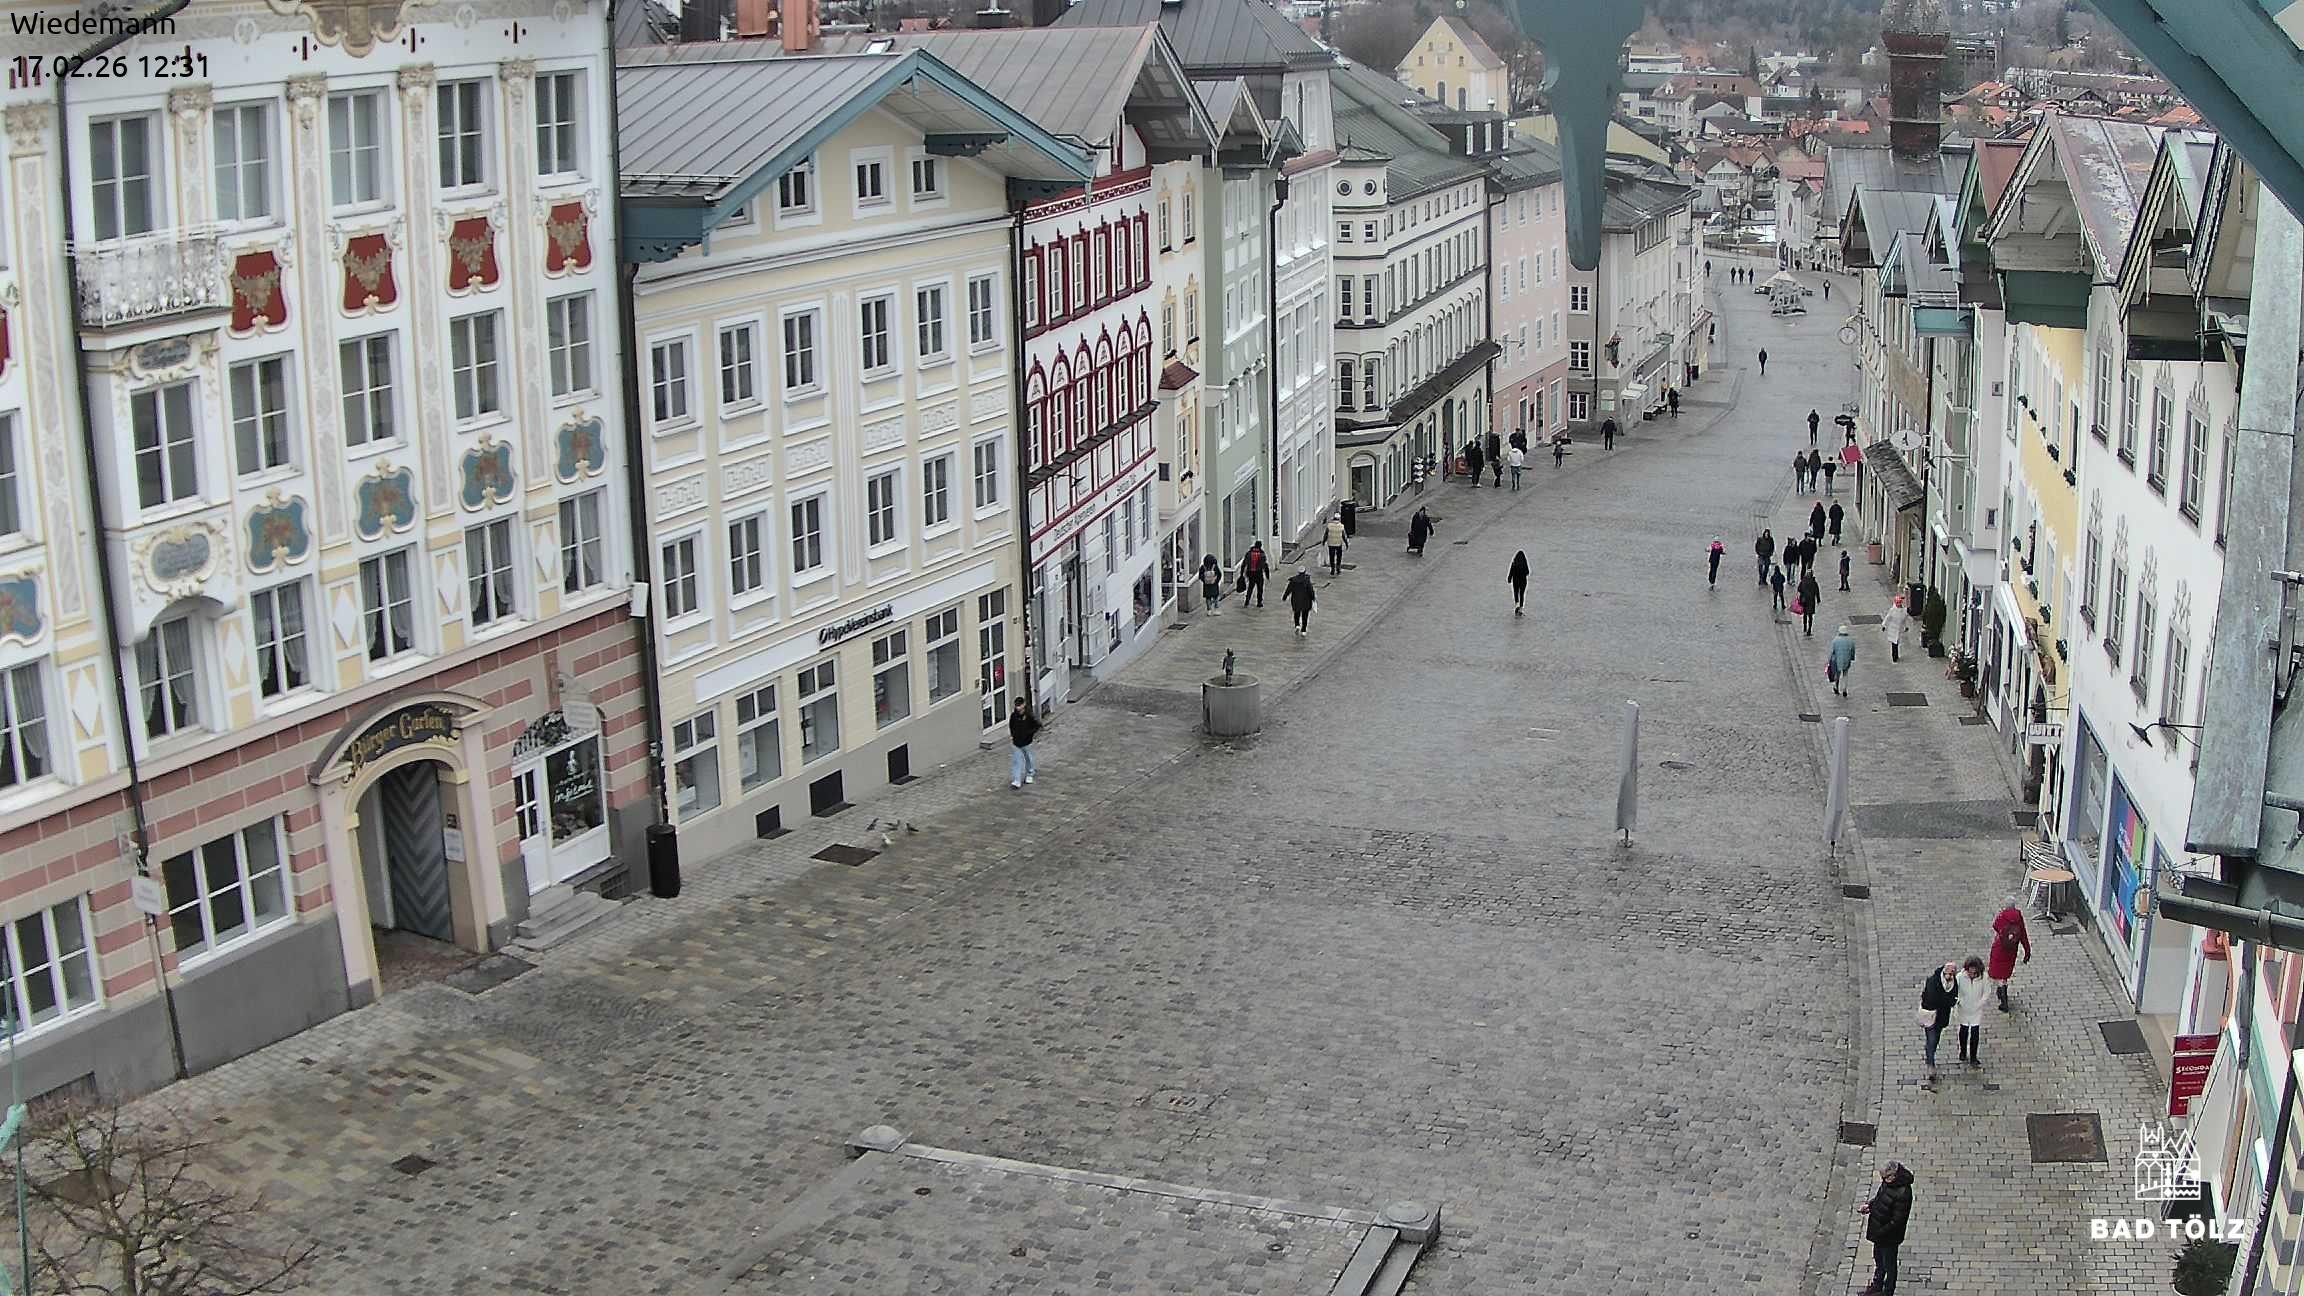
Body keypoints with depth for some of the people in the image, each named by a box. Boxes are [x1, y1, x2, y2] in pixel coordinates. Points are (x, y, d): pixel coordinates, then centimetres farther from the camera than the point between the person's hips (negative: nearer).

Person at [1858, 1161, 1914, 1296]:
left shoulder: (1903, 1193, -33)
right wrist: (1869, 1206, -3)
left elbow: (1897, 1221, -28)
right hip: (1879, 1232, 9)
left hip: (1889, 1236, -9)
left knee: (1889, 1265, 13)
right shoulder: (1887, 1184, -7)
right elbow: (1879, 1198, 14)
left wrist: (1879, 1233, -23)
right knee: (1878, 1260, 28)